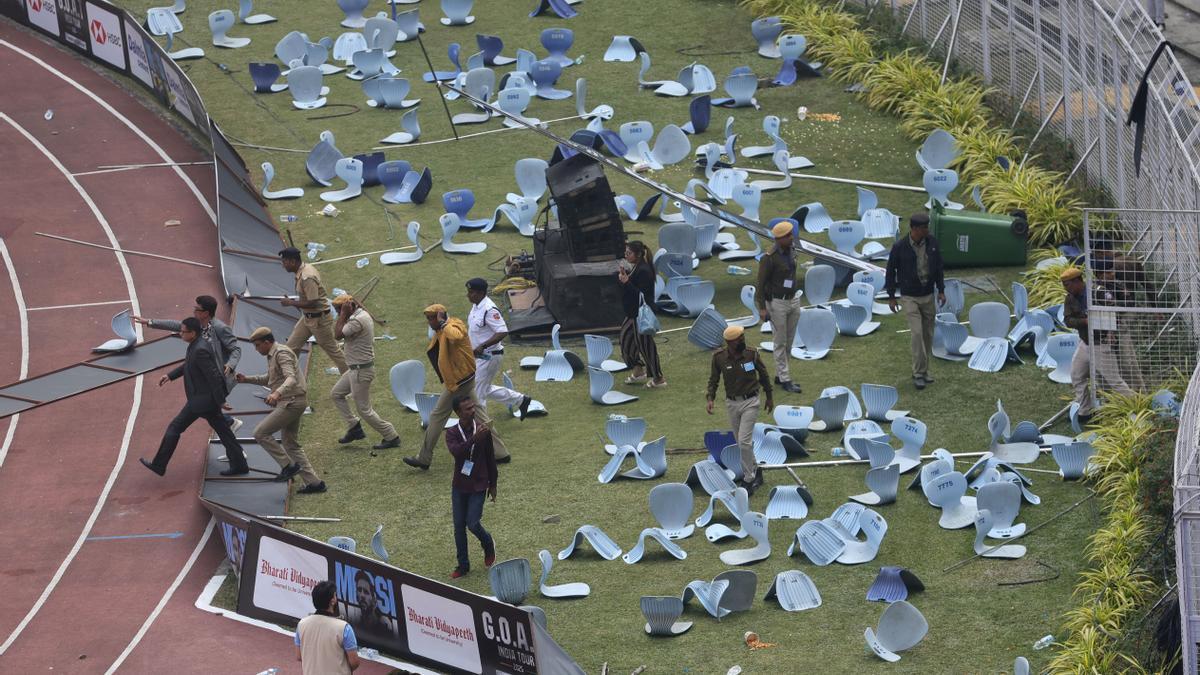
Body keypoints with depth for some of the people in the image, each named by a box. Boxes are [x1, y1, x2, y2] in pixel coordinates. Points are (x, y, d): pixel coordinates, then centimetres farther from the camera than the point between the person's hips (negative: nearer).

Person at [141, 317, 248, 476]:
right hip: (208, 399, 10)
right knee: (222, 430, 12)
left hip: (201, 400, -10)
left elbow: (214, 376, -24)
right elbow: (189, 364, 25)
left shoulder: (200, 350, -25)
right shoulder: (197, 345, 6)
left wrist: (221, 401, -20)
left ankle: (159, 466, 10)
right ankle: (239, 465, 15)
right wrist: (170, 375, 19)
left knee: (175, 428, 1)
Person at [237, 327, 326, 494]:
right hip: (289, 403, 11)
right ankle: (314, 482, 12)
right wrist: (247, 379, 24)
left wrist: (277, 393, -46)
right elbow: (269, 380, 34)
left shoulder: (282, 353, -14)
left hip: (291, 402, -11)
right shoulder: (273, 355, 18)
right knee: (291, 445, 13)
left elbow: (291, 379, -29)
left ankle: (288, 466, -6)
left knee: (260, 433, -10)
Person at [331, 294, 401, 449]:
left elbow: (338, 334, -24)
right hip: (355, 369, 11)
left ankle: (391, 437, 4)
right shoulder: (363, 315, 8)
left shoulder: (358, 320, -24)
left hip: (361, 371, -11)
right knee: (336, 394, 19)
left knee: (364, 409, -3)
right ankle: (354, 428, 19)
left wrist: (344, 314, -18)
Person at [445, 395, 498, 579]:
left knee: (473, 523, -9)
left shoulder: (483, 430, -6)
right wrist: (474, 438, -42)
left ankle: (488, 545, 23)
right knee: (459, 527, 5)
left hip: (478, 486, -1)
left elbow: (490, 458, 4)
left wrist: (492, 484, 9)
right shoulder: (452, 433, -8)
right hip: (459, 487, 1)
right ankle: (463, 565, 18)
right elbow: (456, 451, -29)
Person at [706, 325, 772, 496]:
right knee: (743, 442, 12)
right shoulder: (719, 357, -8)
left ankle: (749, 480, -2)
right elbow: (713, 379, 4)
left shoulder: (751, 355, -11)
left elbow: (764, 375, 5)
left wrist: (769, 397, 14)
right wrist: (711, 398, -11)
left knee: (744, 441, -11)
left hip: (750, 402, -3)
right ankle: (755, 471, 32)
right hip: (732, 403, 3)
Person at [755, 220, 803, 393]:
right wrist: (762, 308, -18)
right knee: (780, 343, 1)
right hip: (777, 303, -7)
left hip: (793, 300, 7)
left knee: (789, 341, 13)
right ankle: (785, 380, 8)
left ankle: (780, 376, 24)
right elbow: (761, 283, -15)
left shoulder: (792, 251, 2)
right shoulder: (769, 258, -20)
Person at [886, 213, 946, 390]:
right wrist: (891, 297, -1)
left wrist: (941, 291, 1)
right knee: (917, 333, -14)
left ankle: (923, 370, 23)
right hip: (909, 298, -4)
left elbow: (938, 268, 6)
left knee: (927, 336, 9)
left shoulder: (932, 244, -5)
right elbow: (891, 271, -4)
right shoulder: (900, 247, -15)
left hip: (928, 297, 4)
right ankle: (919, 374, -5)